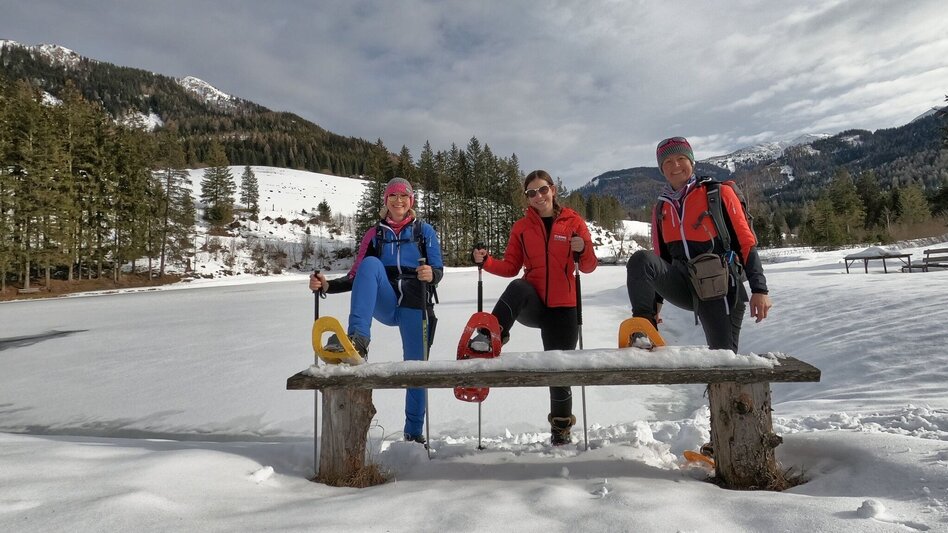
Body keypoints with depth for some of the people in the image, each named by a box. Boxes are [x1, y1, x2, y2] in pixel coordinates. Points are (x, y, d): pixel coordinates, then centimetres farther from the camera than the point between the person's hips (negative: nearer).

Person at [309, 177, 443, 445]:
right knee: (371, 263, -27)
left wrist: (431, 274, -22)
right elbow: (357, 276, 10)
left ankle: (414, 432, 20)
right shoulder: (375, 234, 14)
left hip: (415, 307, 0)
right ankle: (358, 340, -38)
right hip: (385, 305, 1)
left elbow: (438, 270, 2)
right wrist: (327, 285, -6)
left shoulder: (424, 231, 10)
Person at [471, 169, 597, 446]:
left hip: (563, 308, 0)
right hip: (531, 305, 1)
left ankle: (561, 428, 28)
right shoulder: (522, 227, 7)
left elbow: (589, 267, 2)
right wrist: (486, 261, -11)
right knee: (517, 287, -35)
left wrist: (583, 250, -19)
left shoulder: (573, 221, 3)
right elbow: (510, 267, 7)